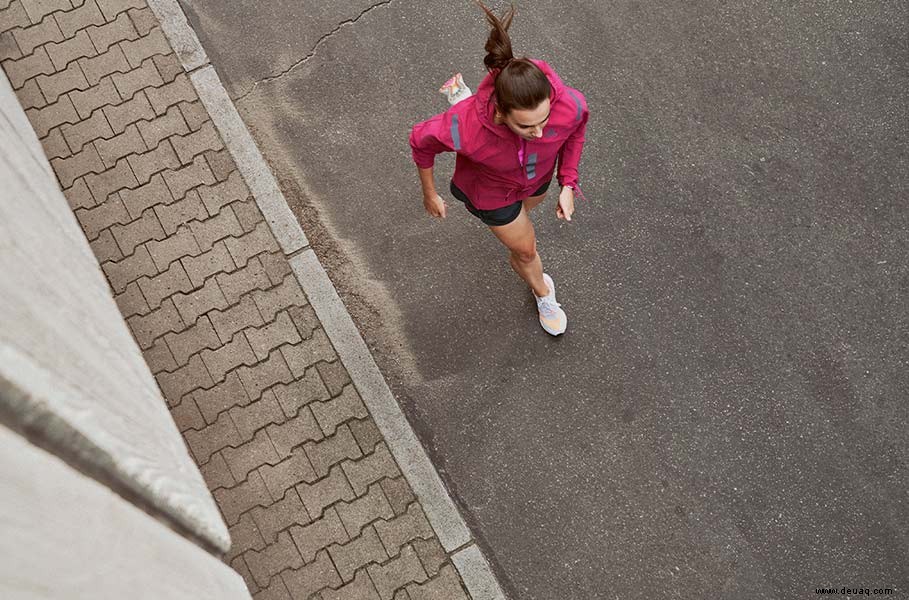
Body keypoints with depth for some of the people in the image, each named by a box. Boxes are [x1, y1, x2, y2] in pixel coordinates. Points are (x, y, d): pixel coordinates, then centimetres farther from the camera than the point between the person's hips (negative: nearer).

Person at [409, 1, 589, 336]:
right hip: (492, 191, -2)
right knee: (525, 249, 19)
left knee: (520, 214, 37)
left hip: (537, 177, 3)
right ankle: (542, 292, 55)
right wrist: (429, 195, -8)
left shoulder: (569, 105, -40)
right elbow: (421, 140, -24)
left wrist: (567, 186, -13)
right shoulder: (466, 128, -47)